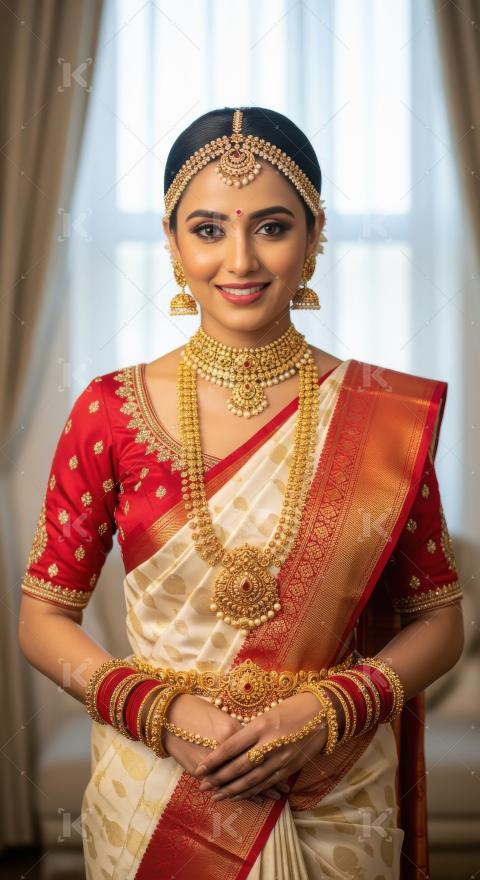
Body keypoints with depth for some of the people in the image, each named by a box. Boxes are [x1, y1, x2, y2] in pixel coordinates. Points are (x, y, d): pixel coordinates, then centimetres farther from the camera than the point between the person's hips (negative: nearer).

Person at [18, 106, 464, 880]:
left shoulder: (387, 413, -7)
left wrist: (328, 710, -17)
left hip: (336, 810, 0)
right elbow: (43, 619, -2)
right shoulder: (110, 412, -7)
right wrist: (159, 712, -16)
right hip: (151, 803, 0)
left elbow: (439, 622, -1)